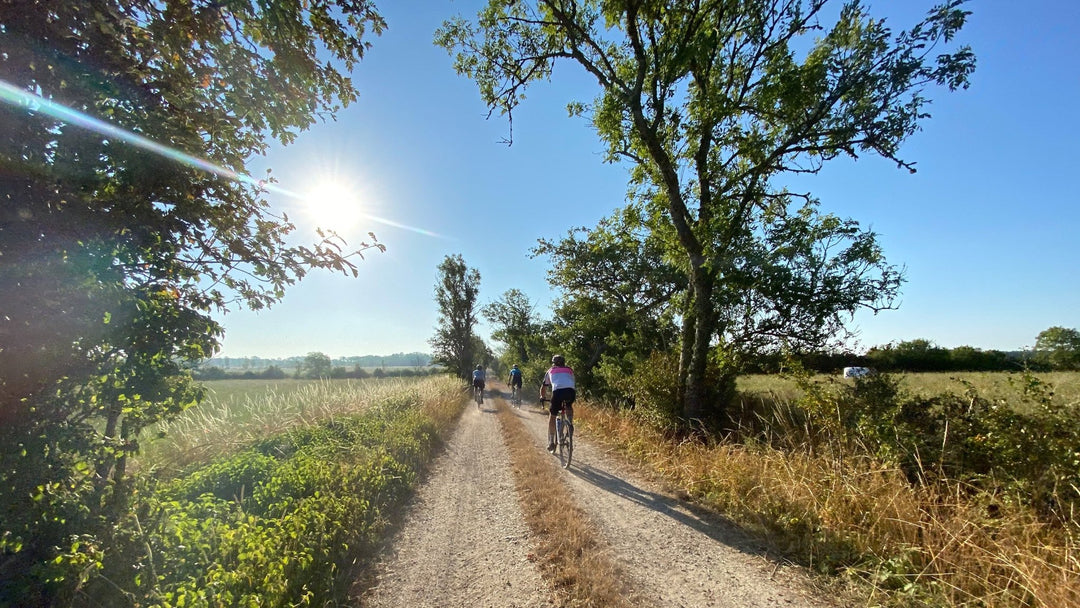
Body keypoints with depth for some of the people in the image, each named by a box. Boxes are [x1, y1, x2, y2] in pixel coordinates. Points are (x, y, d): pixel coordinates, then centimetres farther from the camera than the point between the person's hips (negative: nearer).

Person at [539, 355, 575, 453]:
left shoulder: (550, 371, 30)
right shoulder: (569, 370, 33)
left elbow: (543, 386, 39)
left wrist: (542, 397, 55)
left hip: (557, 391, -1)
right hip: (570, 391, 2)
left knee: (552, 416, 16)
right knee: (569, 407, 34)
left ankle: (551, 442, 16)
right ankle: (570, 423, 9)